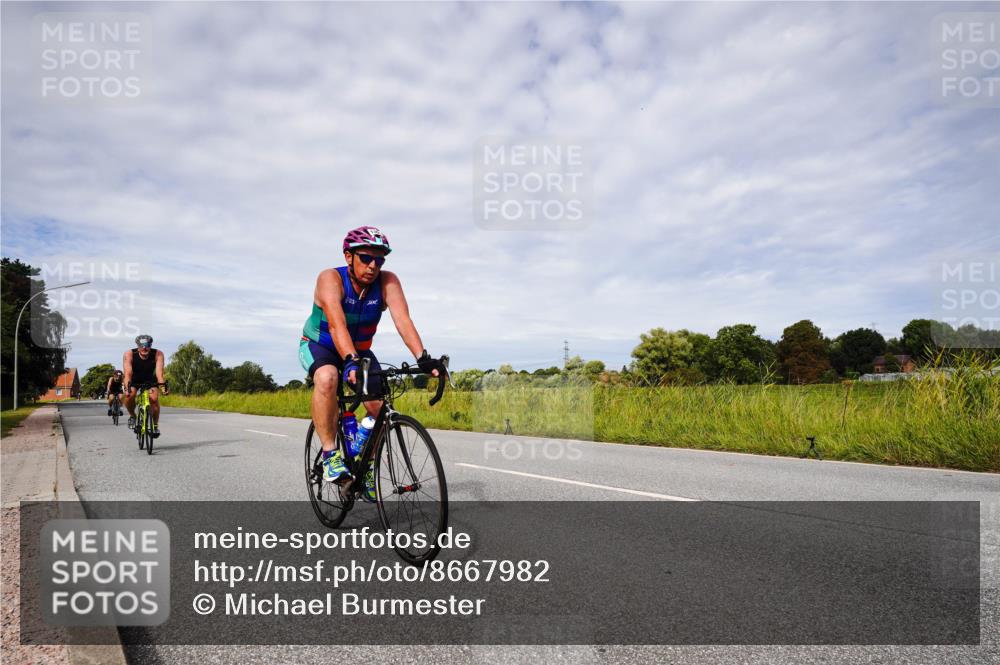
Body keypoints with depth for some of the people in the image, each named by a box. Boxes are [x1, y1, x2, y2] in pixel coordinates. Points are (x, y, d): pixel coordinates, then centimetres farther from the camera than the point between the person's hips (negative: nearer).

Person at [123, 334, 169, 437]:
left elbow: (159, 372, -36)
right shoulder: (129, 354, -27)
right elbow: (128, 373, -37)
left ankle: (155, 425, -7)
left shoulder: (158, 354, -27)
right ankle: (132, 415, 2)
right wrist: (127, 388, -53)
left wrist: (163, 386, -53)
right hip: (134, 381, 0)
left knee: (154, 398, -25)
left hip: (150, 380, 0)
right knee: (129, 396, -29)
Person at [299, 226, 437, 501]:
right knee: (327, 378, -37)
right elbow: (337, 324, -44)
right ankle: (330, 455, -24)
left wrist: (423, 358, -49)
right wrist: (351, 362, -60)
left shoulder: (387, 282, -21)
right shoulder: (331, 278, -29)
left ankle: (367, 467, 12)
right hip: (319, 346, -3)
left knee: (378, 407, -13)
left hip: (359, 351, 3)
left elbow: (403, 320, -34)